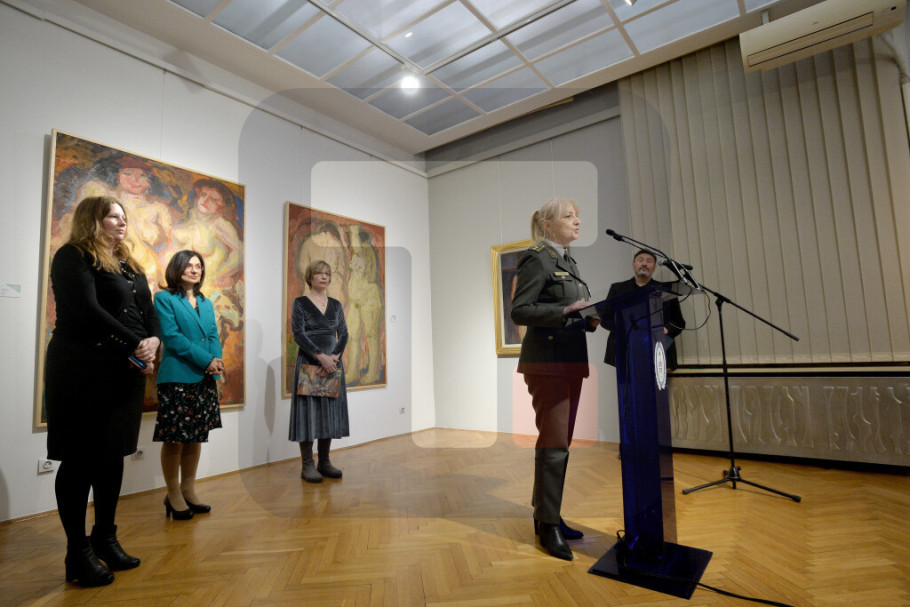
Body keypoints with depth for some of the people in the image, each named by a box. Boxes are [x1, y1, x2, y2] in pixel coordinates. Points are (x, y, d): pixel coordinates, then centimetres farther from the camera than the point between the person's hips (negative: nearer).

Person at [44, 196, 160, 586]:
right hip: (83, 374, -7)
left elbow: (150, 313, 13)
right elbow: (88, 311, -14)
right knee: (79, 459, 2)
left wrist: (152, 342, -6)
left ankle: (106, 539, 27)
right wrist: (135, 344, -14)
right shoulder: (73, 257, -2)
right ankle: (78, 554, 15)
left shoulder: (130, 266, 19)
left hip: (128, 374, 7)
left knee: (114, 456, 13)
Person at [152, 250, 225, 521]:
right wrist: (206, 360, -16)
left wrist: (217, 361, -9)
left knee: (197, 437, 11)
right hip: (177, 377, -6)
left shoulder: (206, 303, 17)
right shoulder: (165, 298, -1)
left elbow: (213, 336, 11)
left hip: (205, 378, 6)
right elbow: (171, 336, -11)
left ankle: (188, 491, 24)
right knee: (175, 438, 1)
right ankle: (173, 496, 16)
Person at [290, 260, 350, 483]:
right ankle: (307, 465, 8)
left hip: (333, 363, 5)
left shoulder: (336, 305, 11)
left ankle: (324, 462, 17)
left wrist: (336, 356, -9)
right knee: (309, 411, -2)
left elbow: (343, 333, 7)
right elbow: (298, 333, -11)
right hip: (308, 363, -4)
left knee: (330, 411, 7)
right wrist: (320, 356, -18)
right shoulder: (300, 303, -2)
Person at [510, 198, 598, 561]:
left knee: (559, 441, 13)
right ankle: (548, 525, 9)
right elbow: (519, 311, -15)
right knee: (554, 442, -5)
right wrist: (565, 311, -21)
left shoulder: (568, 262, 20)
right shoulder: (537, 259, -7)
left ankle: (546, 514, 26)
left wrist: (590, 318, 2)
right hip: (547, 361, -9)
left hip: (571, 361, 9)